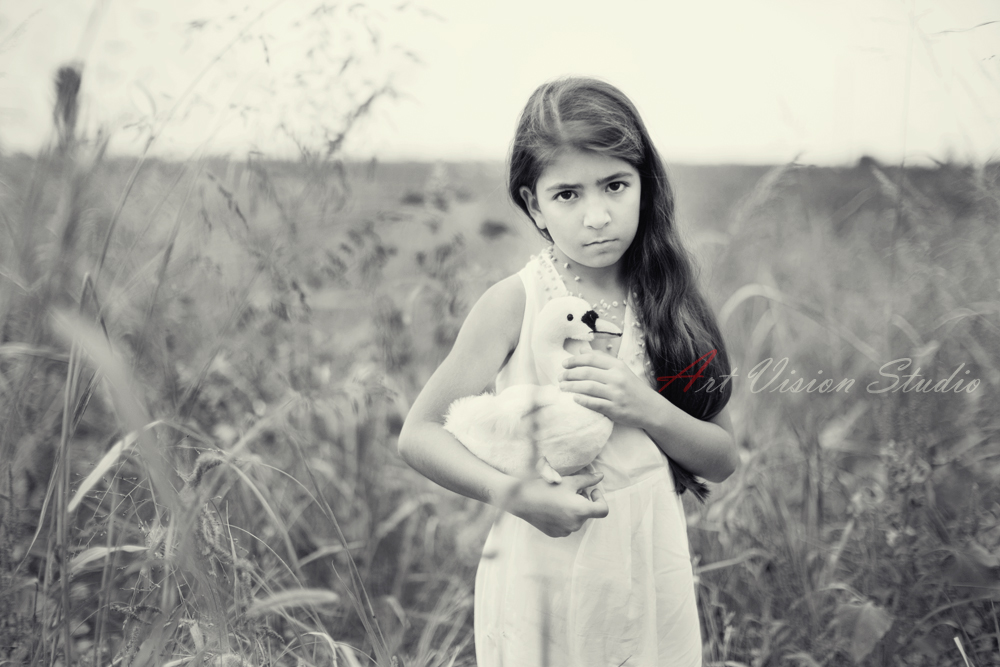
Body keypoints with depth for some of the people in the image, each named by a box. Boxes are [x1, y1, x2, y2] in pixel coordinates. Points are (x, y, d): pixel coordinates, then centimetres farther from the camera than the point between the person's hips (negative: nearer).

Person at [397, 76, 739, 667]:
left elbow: (724, 460, 3)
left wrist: (647, 409, -15)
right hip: (542, 579, -3)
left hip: (653, 573, 3)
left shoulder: (667, 301, 0)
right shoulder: (516, 303, -10)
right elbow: (419, 434, -7)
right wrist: (516, 495, -21)